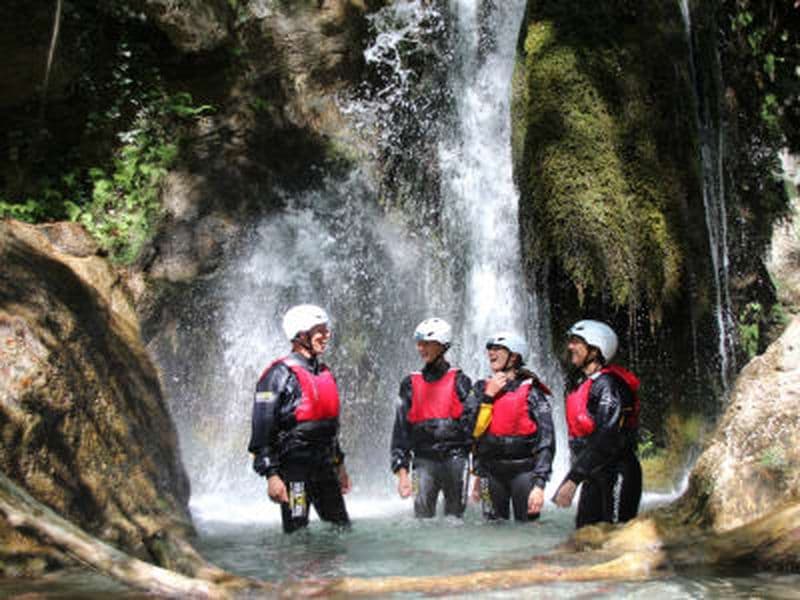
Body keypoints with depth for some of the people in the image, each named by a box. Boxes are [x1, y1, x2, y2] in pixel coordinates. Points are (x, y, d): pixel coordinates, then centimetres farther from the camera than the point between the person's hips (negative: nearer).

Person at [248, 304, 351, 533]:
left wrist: (340, 464, 22)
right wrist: (271, 475, -18)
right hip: (294, 468, -7)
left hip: (325, 467, 7)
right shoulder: (280, 374, -11)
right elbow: (262, 429, -14)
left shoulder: (324, 373, 14)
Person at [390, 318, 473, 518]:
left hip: (455, 458, -1)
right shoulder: (410, 384, 10)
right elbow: (401, 429, 9)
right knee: (423, 514, -6)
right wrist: (402, 471, 1)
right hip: (423, 460, 1)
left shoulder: (459, 381, 4)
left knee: (455, 516, 3)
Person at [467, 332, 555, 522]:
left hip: (523, 471, -4)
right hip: (491, 472, 4)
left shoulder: (530, 391, -5)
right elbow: (471, 430, 2)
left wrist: (539, 484, -16)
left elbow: (546, 441, -10)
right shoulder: (482, 389, 8)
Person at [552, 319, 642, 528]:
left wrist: (572, 479, -25)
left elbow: (607, 440, -24)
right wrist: (573, 477, 17)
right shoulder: (585, 385, 14)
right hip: (594, 476, 10)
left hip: (616, 474, -10)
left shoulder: (608, 385, -15)